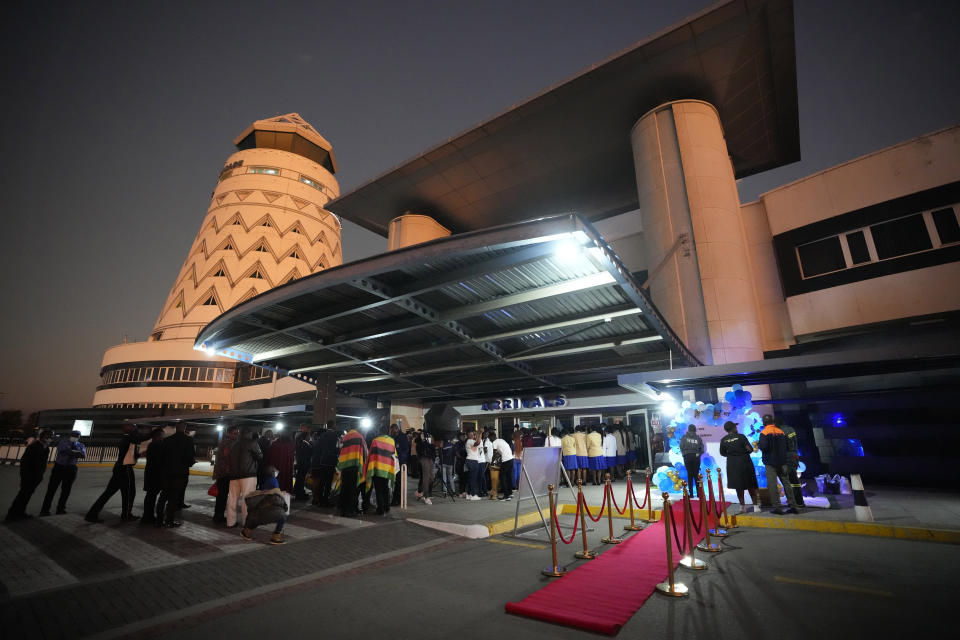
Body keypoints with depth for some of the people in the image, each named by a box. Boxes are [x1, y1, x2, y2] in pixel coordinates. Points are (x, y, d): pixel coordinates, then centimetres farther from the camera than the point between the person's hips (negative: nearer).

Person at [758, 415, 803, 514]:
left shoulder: (764, 432, -12)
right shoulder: (781, 431, 6)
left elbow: (763, 447, -21)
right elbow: (786, 446, 9)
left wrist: (758, 444, 0)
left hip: (770, 463, -6)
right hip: (782, 462, 6)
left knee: (772, 484, -1)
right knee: (786, 483, 14)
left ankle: (777, 507, 0)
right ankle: (793, 506, 17)